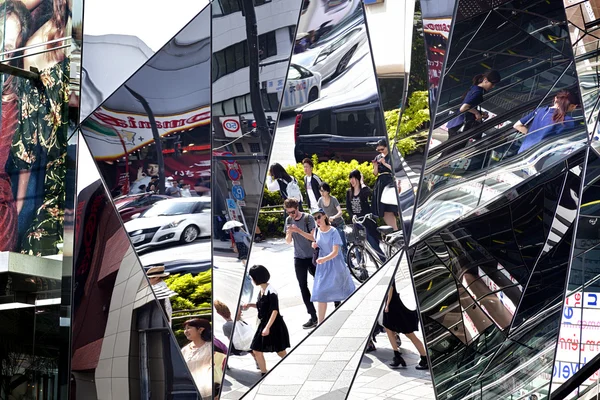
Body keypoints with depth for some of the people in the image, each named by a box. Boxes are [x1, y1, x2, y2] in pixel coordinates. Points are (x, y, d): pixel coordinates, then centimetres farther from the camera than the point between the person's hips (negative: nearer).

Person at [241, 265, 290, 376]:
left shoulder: (271, 291, -20)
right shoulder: (261, 290, 5)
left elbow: (275, 311, -22)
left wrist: (268, 327, -25)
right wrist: (250, 305, 4)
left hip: (275, 325, -8)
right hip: (263, 323, 9)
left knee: (280, 352, 2)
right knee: (257, 350, 10)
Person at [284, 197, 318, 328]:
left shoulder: (308, 218, -10)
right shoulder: (288, 220, 3)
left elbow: (312, 237, -15)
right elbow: (288, 241, 5)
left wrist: (298, 230, -25)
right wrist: (289, 233, -17)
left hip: (312, 257, -4)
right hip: (299, 258, 4)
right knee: (303, 287, 0)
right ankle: (313, 317, 3)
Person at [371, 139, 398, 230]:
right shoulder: (378, 158, 16)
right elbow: (375, 174, 15)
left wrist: (385, 164, -12)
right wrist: (375, 166, -4)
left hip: (390, 182, -6)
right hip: (380, 184, 6)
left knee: (389, 210, -18)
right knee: (382, 211, 1)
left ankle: (395, 231, -18)